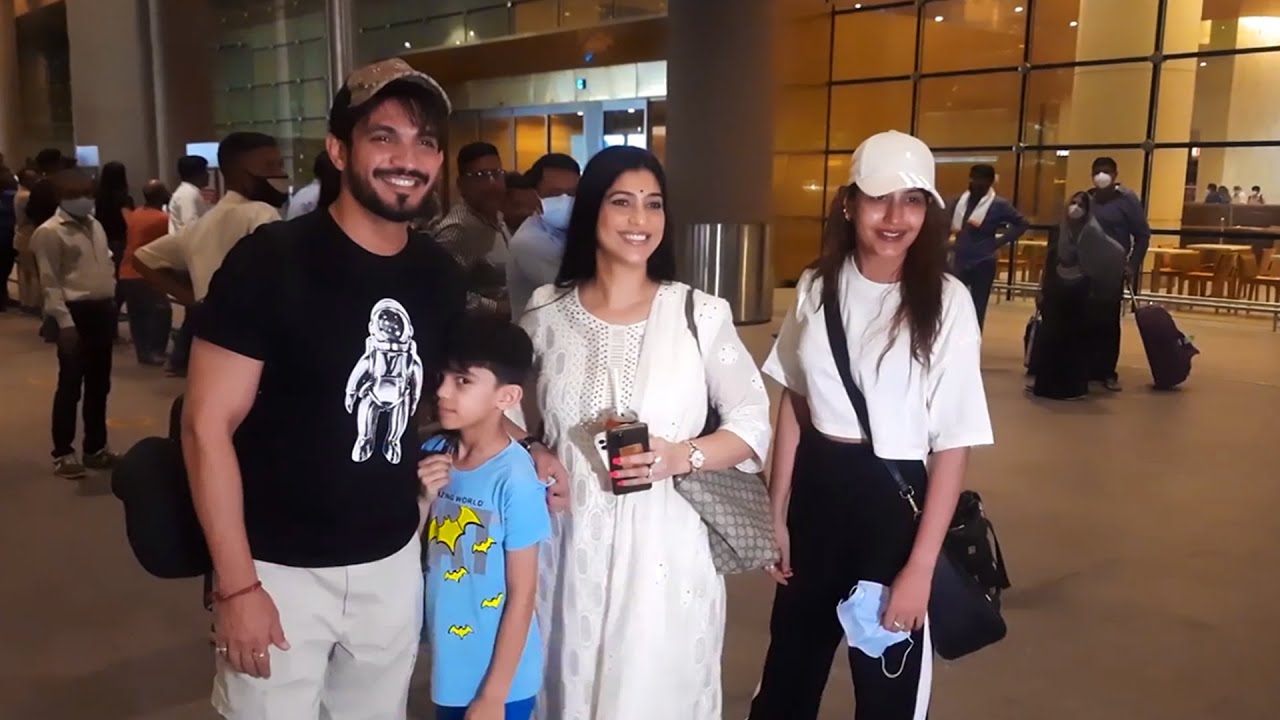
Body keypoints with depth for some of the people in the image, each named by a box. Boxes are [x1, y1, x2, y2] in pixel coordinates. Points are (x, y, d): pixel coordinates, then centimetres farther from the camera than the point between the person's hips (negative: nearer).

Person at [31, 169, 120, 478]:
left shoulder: (95, 225, 14)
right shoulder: (49, 232, -8)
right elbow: (50, 282, -12)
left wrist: (111, 304, 13)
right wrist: (64, 321, -19)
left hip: (102, 309, 7)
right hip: (76, 313, -7)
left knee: (99, 385, 13)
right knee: (70, 386, -2)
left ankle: (95, 448, 23)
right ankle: (63, 453, 9)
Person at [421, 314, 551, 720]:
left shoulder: (514, 478, -22)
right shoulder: (437, 455, -5)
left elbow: (522, 595, -16)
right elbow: (416, 553, 5)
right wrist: (423, 498, -13)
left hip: (499, 678, -6)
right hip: (449, 667, 6)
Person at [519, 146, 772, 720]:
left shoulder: (700, 314, -4)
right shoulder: (546, 314, 2)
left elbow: (752, 421, 1)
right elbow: (516, 418, 15)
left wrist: (683, 456, -15)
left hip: (665, 546, -1)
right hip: (571, 544, 2)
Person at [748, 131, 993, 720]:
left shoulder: (946, 303, -14)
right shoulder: (818, 287, -2)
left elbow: (953, 447, -12)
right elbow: (794, 403, 6)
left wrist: (920, 566, -14)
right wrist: (776, 512, 6)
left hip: (893, 499, -3)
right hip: (814, 489, 4)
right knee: (790, 664, 22)